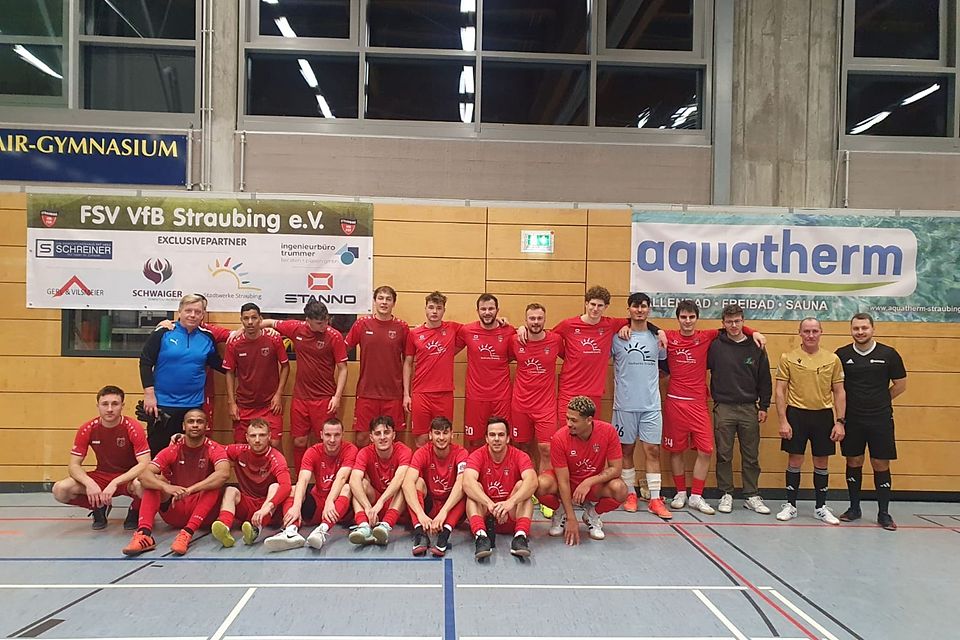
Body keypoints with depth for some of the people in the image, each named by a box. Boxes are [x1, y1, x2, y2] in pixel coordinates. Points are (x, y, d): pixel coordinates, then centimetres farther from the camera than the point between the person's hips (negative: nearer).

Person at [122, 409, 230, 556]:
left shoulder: (214, 449, -7)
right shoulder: (172, 450, 0)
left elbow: (224, 474, -29)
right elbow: (144, 475, -15)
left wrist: (189, 490, -40)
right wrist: (166, 487, -36)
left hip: (204, 513, -2)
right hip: (175, 511, 3)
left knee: (215, 486, -28)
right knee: (154, 481, -16)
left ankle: (187, 533, -40)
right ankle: (144, 534, -33)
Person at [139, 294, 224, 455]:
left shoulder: (207, 337, 4)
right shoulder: (163, 332, -5)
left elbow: (218, 364, 14)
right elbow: (145, 362, -4)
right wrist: (149, 393, -9)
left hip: (194, 405, 3)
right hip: (162, 404, -3)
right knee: (157, 450, 5)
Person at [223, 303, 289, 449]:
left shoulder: (274, 340, -7)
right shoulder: (234, 344, -4)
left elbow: (285, 366, 2)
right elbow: (230, 373, 5)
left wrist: (278, 394, -5)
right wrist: (231, 402, 0)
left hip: (270, 405, -1)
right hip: (243, 406, 2)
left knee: (274, 444, -5)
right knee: (240, 446, 6)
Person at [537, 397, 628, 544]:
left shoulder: (608, 431, -21)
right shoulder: (560, 438, -25)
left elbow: (616, 468, -16)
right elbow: (563, 481, -22)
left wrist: (589, 482, -30)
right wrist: (571, 519, -23)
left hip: (595, 484, 1)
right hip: (568, 484, -1)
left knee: (620, 490, -31)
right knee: (541, 485, -32)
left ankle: (592, 514, 3)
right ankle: (560, 513, 4)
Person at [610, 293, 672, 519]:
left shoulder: (657, 337, 7)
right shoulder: (617, 337, 0)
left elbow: (665, 363, 19)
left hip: (651, 405, 1)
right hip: (625, 404, -1)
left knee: (652, 450, 0)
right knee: (626, 449, 8)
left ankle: (655, 499, 6)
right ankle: (631, 494, 21)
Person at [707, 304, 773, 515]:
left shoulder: (756, 347, 3)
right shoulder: (715, 346, -2)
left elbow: (765, 379, 7)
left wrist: (763, 406, 5)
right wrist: (714, 395, -5)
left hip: (749, 409, 1)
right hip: (723, 408, -1)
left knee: (751, 456, 8)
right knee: (724, 455, 5)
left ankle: (752, 496, 19)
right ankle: (726, 494, 16)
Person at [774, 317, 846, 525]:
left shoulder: (832, 359, 3)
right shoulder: (788, 358, -2)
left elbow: (839, 392, 6)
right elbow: (780, 391, -2)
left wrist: (840, 422, -1)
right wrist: (783, 420, -8)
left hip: (823, 415, 2)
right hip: (796, 414, -2)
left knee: (821, 463, 10)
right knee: (794, 461, 4)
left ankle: (821, 507, 23)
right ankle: (790, 505, 16)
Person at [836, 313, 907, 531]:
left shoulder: (888, 354, -3)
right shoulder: (842, 355, -1)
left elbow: (900, 385, 7)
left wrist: (879, 401, 7)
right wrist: (851, 402, 3)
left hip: (880, 419, -1)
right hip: (852, 420, 1)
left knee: (881, 465, 3)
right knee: (853, 463, 9)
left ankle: (883, 513, 15)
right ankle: (854, 508, 23)